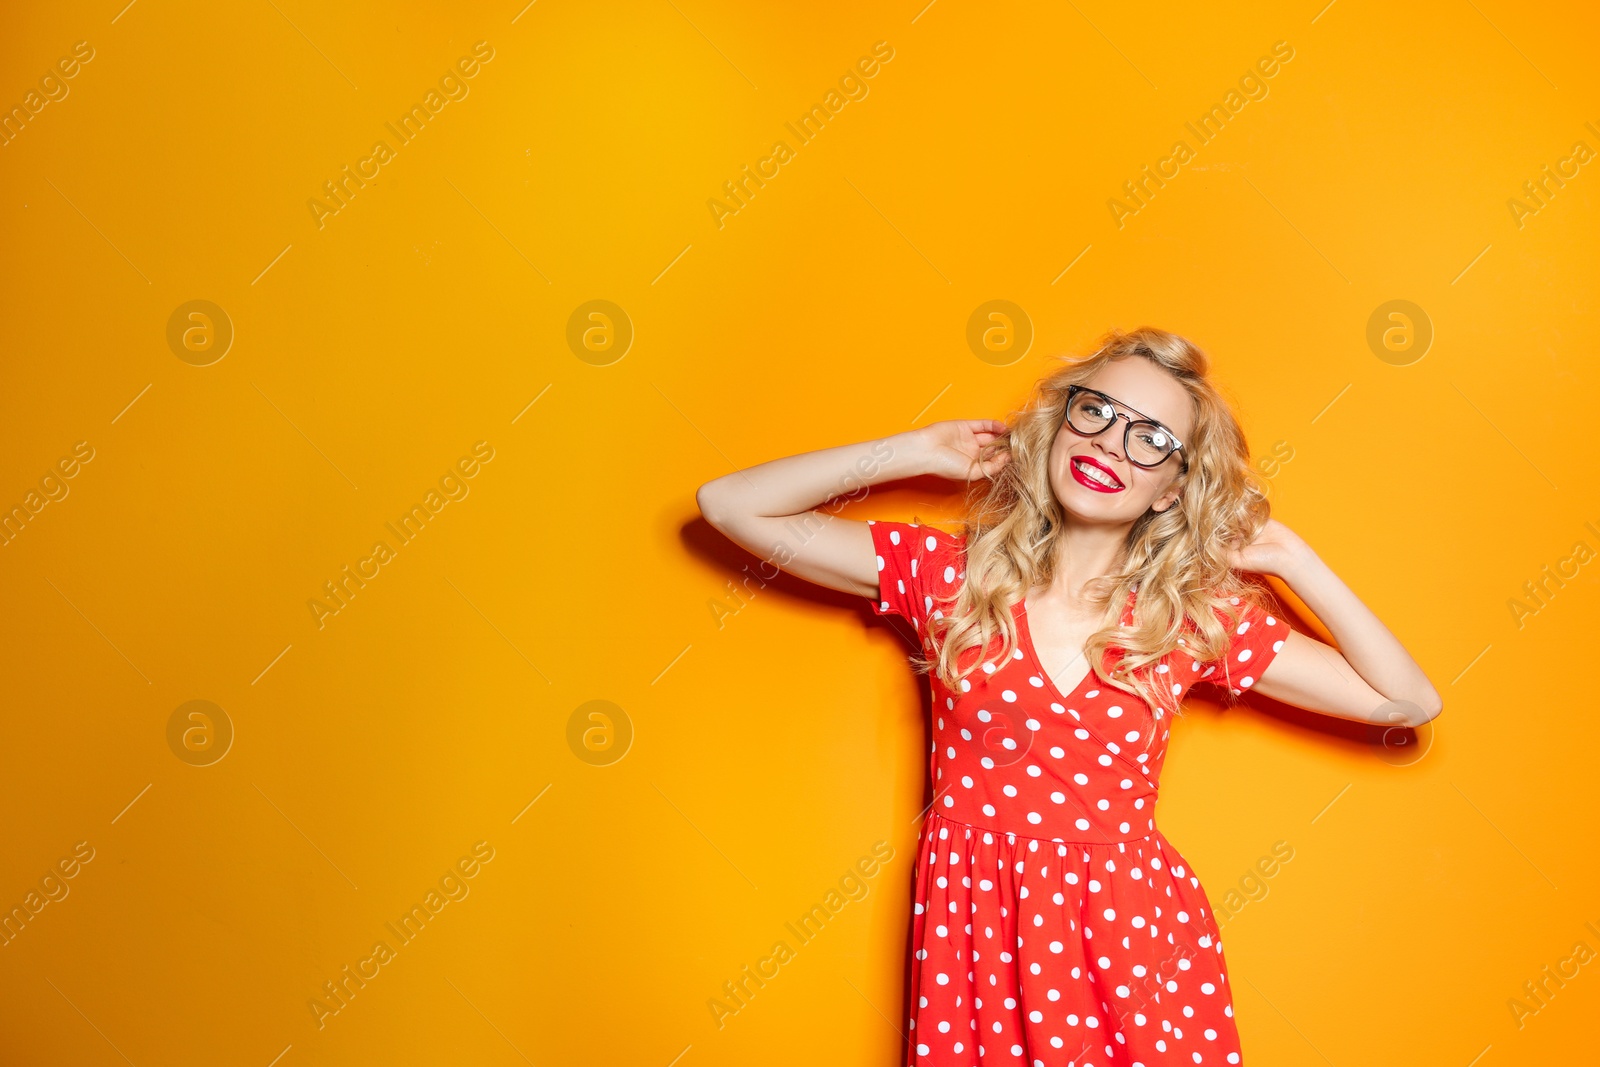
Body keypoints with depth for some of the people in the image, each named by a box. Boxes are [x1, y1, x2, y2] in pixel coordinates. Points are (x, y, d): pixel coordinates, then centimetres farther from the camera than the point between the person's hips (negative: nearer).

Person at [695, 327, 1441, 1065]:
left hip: (1131, 935, 1)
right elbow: (731, 504, -3)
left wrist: (1288, 558, 0)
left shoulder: (1198, 619, -1)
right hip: (971, 928, 0)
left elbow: (1407, 701, 2)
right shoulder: (951, 573, -2)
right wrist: (919, 451, -2)